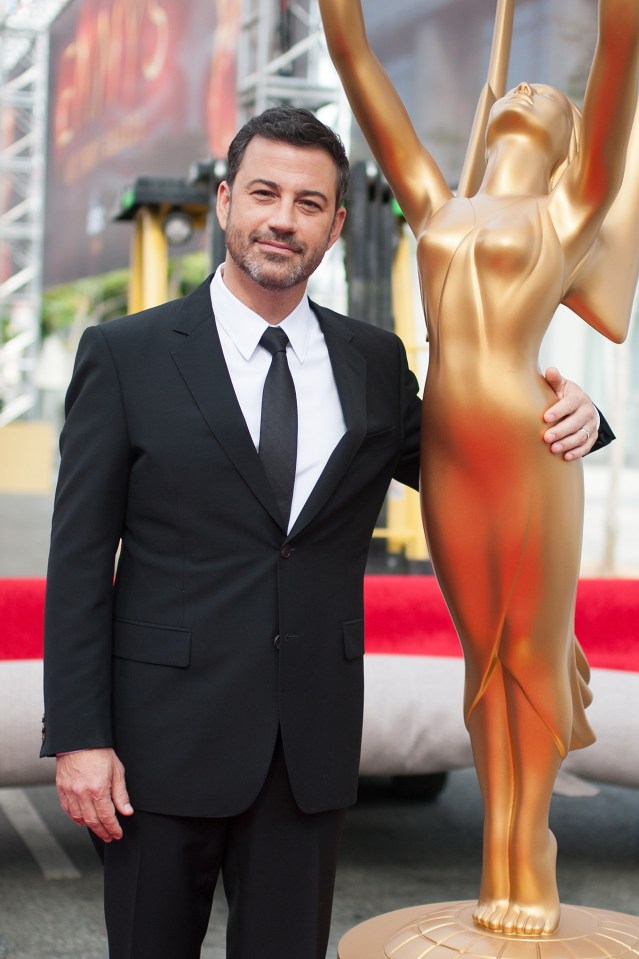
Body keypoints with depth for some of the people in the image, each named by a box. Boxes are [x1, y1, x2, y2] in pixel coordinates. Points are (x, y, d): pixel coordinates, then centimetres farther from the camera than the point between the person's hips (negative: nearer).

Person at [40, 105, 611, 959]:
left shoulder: (375, 363, 7)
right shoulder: (126, 356, -3)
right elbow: (80, 560, -4)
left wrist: (563, 420, -3)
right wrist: (79, 736, -10)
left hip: (313, 741, 3)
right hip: (168, 733, -2)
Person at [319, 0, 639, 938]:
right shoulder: (437, 207, 17)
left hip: (532, 453, -4)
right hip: (448, 461, 4)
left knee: (533, 649, 6)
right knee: (484, 654, 10)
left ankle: (531, 842, 21)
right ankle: (501, 845, 19)